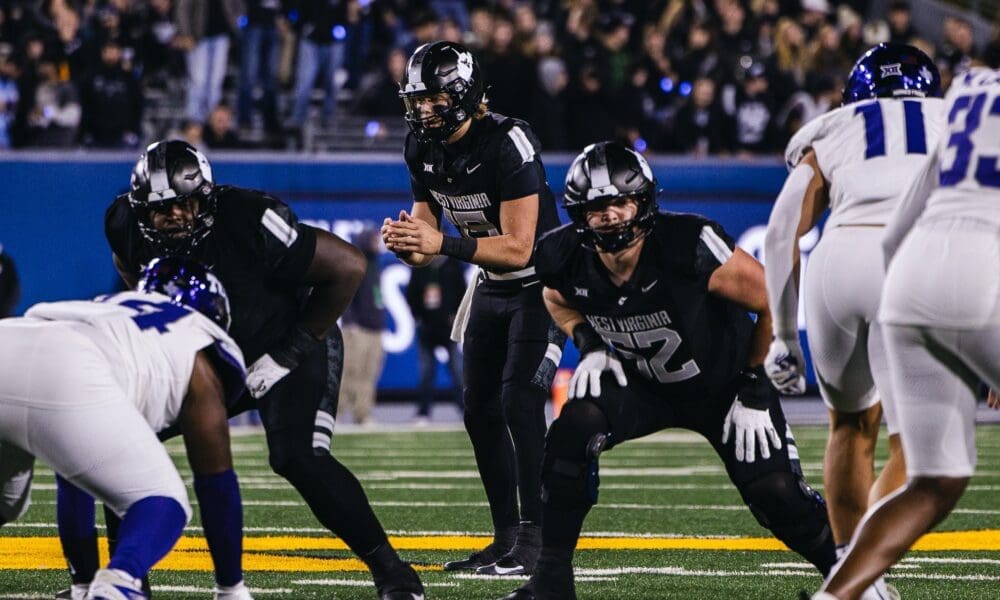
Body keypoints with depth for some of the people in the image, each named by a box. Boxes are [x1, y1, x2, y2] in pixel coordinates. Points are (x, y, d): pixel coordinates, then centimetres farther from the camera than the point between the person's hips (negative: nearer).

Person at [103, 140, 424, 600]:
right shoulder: (128, 226, -16)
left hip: (292, 345, -6)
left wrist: (292, 351, -20)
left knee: (297, 457, -28)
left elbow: (348, 266, -26)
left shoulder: (248, 221, -33)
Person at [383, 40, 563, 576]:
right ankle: (505, 537, 14)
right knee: (480, 410, 6)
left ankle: (532, 541, -16)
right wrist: (406, 245, -22)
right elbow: (429, 242, 2)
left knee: (518, 402, -18)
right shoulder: (423, 149, -4)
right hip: (491, 287, 8)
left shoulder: (507, 145, -27)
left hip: (540, 283, -8)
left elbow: (518, 248, -30)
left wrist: (443, 244, -38)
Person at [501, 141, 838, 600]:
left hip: (724, 381, -3)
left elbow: (773, 301, -21)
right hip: (640, 384, 3)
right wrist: (589, 345, -10)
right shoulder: (566, 258, -20)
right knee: (572, 433, -24)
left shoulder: (691, 248, -35)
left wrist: (754, 390, -15)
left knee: (775, 494, -13)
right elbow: (558, 298, 9)